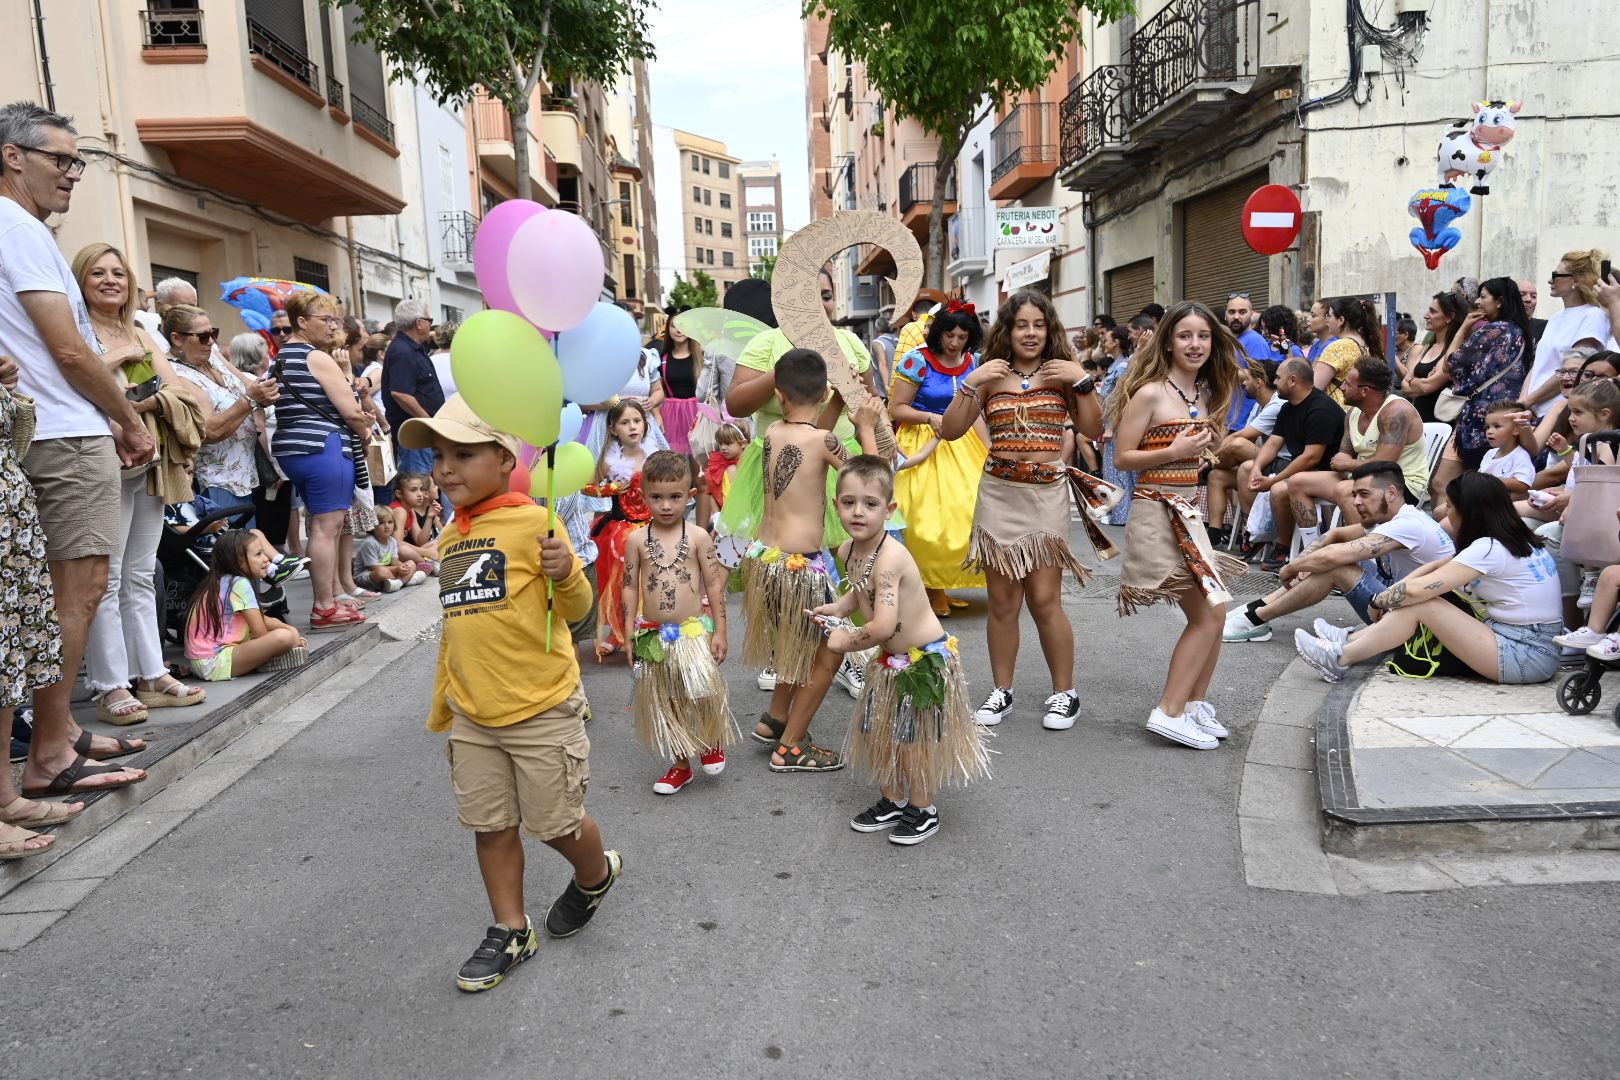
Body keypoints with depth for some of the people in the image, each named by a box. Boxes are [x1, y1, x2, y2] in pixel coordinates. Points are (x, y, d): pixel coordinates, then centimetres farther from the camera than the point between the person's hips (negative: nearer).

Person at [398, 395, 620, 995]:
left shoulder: (533, 522, -13)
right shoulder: (450, 537, 8)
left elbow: (576, 608, -11)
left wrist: (566, 573, -33)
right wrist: (441, 705, 22)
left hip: (541, 709, -6)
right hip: (473, 718, 6)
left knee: (556, 823, 7)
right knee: (490, 827, 13)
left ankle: (596, 876, 39)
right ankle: (511, 931, 30)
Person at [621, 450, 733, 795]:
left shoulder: (698, 536, -3)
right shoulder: (638, 540, 1)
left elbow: (714, 585, -1)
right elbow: (630, 588, 5)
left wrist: (719, 630, -3)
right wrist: (629, 633, 1)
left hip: (694, 631, -2)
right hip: (653, 635, 2)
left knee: (704, 693, -17)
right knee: (665, 704, 11)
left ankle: (711, 741, 15)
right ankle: (680, 764, 30)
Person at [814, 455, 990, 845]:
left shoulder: (889, 558, -31)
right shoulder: (848, 552, -3)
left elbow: (883, 626, -36)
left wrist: (846, 642, -19)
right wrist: (837, 608, -1)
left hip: (925, 660, -9)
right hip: (891, 660, 9)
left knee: (913, 738, 4)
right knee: (875, 731, 16)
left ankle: (923, 809, 26)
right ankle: (892, 800, 37)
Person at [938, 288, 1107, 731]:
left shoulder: (1062, 374, 5)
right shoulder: (990, 376, 4)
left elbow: (1094, 431, 0)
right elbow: (949, 432, -1)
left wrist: (1083, 382, -9)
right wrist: (970, 383, -10)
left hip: (1047, 495, -1)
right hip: (998, 493, 1)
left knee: (1045, 599, -3)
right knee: (1002, 601, 7)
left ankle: (1064, 693, 12)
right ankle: (1001, 691, 19)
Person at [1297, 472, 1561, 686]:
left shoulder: (1489, 549, -17)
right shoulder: (1514, 539, 12)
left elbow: (1416, 589, -21)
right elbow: (1435, 567, 11)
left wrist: (1378, 600, -2)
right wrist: (1389, 596, 1)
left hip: (1524, 657, -9)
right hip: (1532, 646, 9)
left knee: (1421, 604, -13)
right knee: (1423, 599, 5)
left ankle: (1341, 658, -5)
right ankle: (1352, 641, 11)